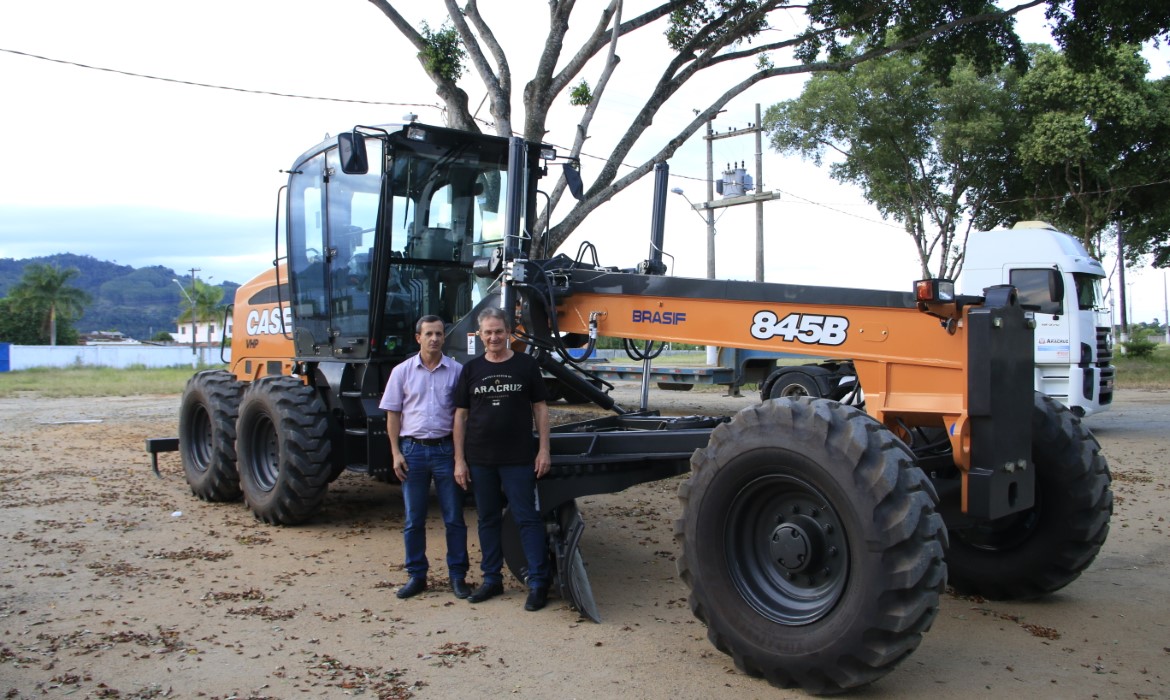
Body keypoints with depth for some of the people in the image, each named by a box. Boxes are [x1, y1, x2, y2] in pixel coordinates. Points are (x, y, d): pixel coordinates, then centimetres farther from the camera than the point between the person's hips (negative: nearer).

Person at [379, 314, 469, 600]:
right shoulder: (402, 372, 4)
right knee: (414, 520, 8)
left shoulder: (457, 371, 1)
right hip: (413, 449, 1)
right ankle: (416, 575, 20)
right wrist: (396, 453, -1)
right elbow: (393, 415, 6)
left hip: (446, 449, -1)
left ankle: (458, 576, 14)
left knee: (454, 518, 4)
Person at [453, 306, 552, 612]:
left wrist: (544, 449, -5)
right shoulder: (471, 368, 6)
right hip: (480, 460, 3)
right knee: (488, 519, 12)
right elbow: (461, 414, 6)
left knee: (527, 518, -1)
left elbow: (540, 408, 3)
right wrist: (459, 459, 1)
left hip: (518, 459, -3)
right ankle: (492, 578, 24)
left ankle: (538, 582, 6)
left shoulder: (526, 365, 1)